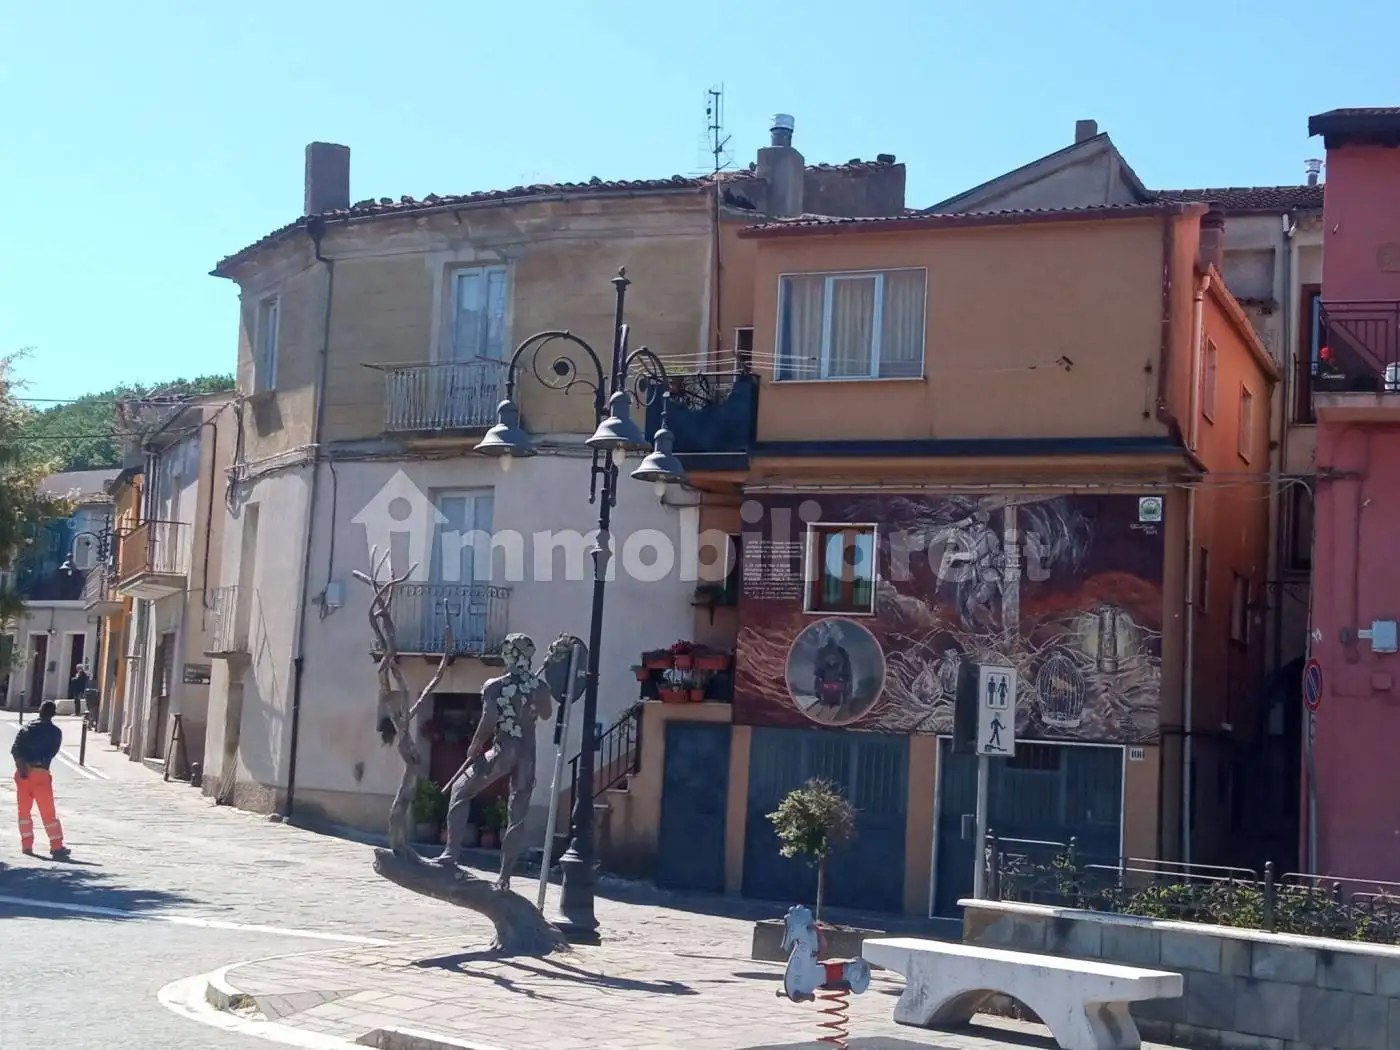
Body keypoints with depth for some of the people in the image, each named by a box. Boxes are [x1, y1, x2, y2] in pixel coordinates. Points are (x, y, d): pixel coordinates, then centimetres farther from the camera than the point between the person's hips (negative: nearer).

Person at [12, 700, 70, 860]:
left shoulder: (26, 728, 12)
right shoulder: (55, 732, 3)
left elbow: (14, 749, -1)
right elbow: (51, 753, -6)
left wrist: (21, 764, -9)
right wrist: (38, 763, -3)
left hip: (22, 772, 3)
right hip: (40, 772, -3)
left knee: (24, 810, 14)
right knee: (48, 812, 0)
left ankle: (27, 845, 12)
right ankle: (57, 847, -2)